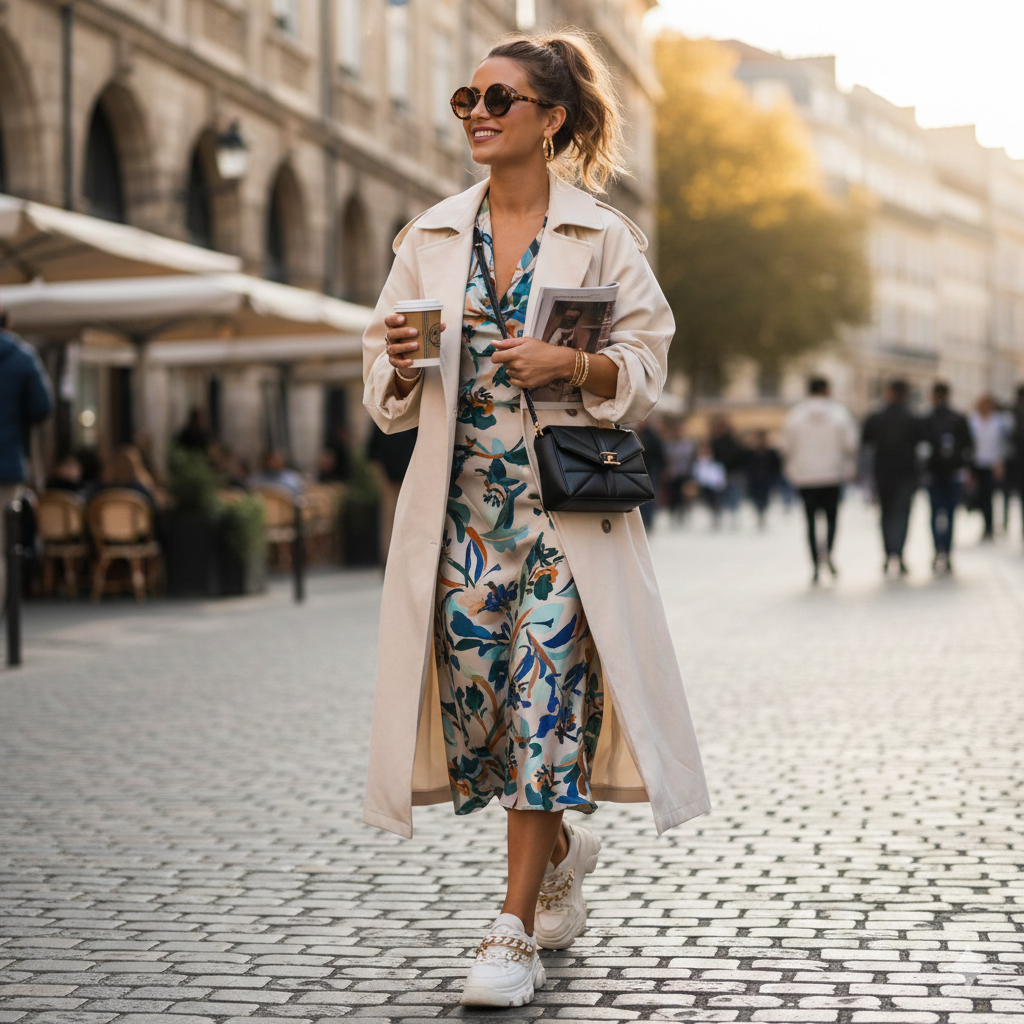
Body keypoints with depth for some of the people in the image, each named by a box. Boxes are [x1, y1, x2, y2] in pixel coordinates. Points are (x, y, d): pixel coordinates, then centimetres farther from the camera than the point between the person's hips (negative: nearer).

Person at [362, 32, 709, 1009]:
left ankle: (515, 929, 0)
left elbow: (646, 363, 2)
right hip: (464, 498, 3)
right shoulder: (429, 237, 10)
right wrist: (397, 366, -11)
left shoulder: (602, 235, 2)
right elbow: (388, 391, 12)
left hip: (566, 499, -3)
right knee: (476, 696, 3)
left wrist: (569, 363, -16)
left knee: (544, 695, -8)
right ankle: (561, 851, 31)